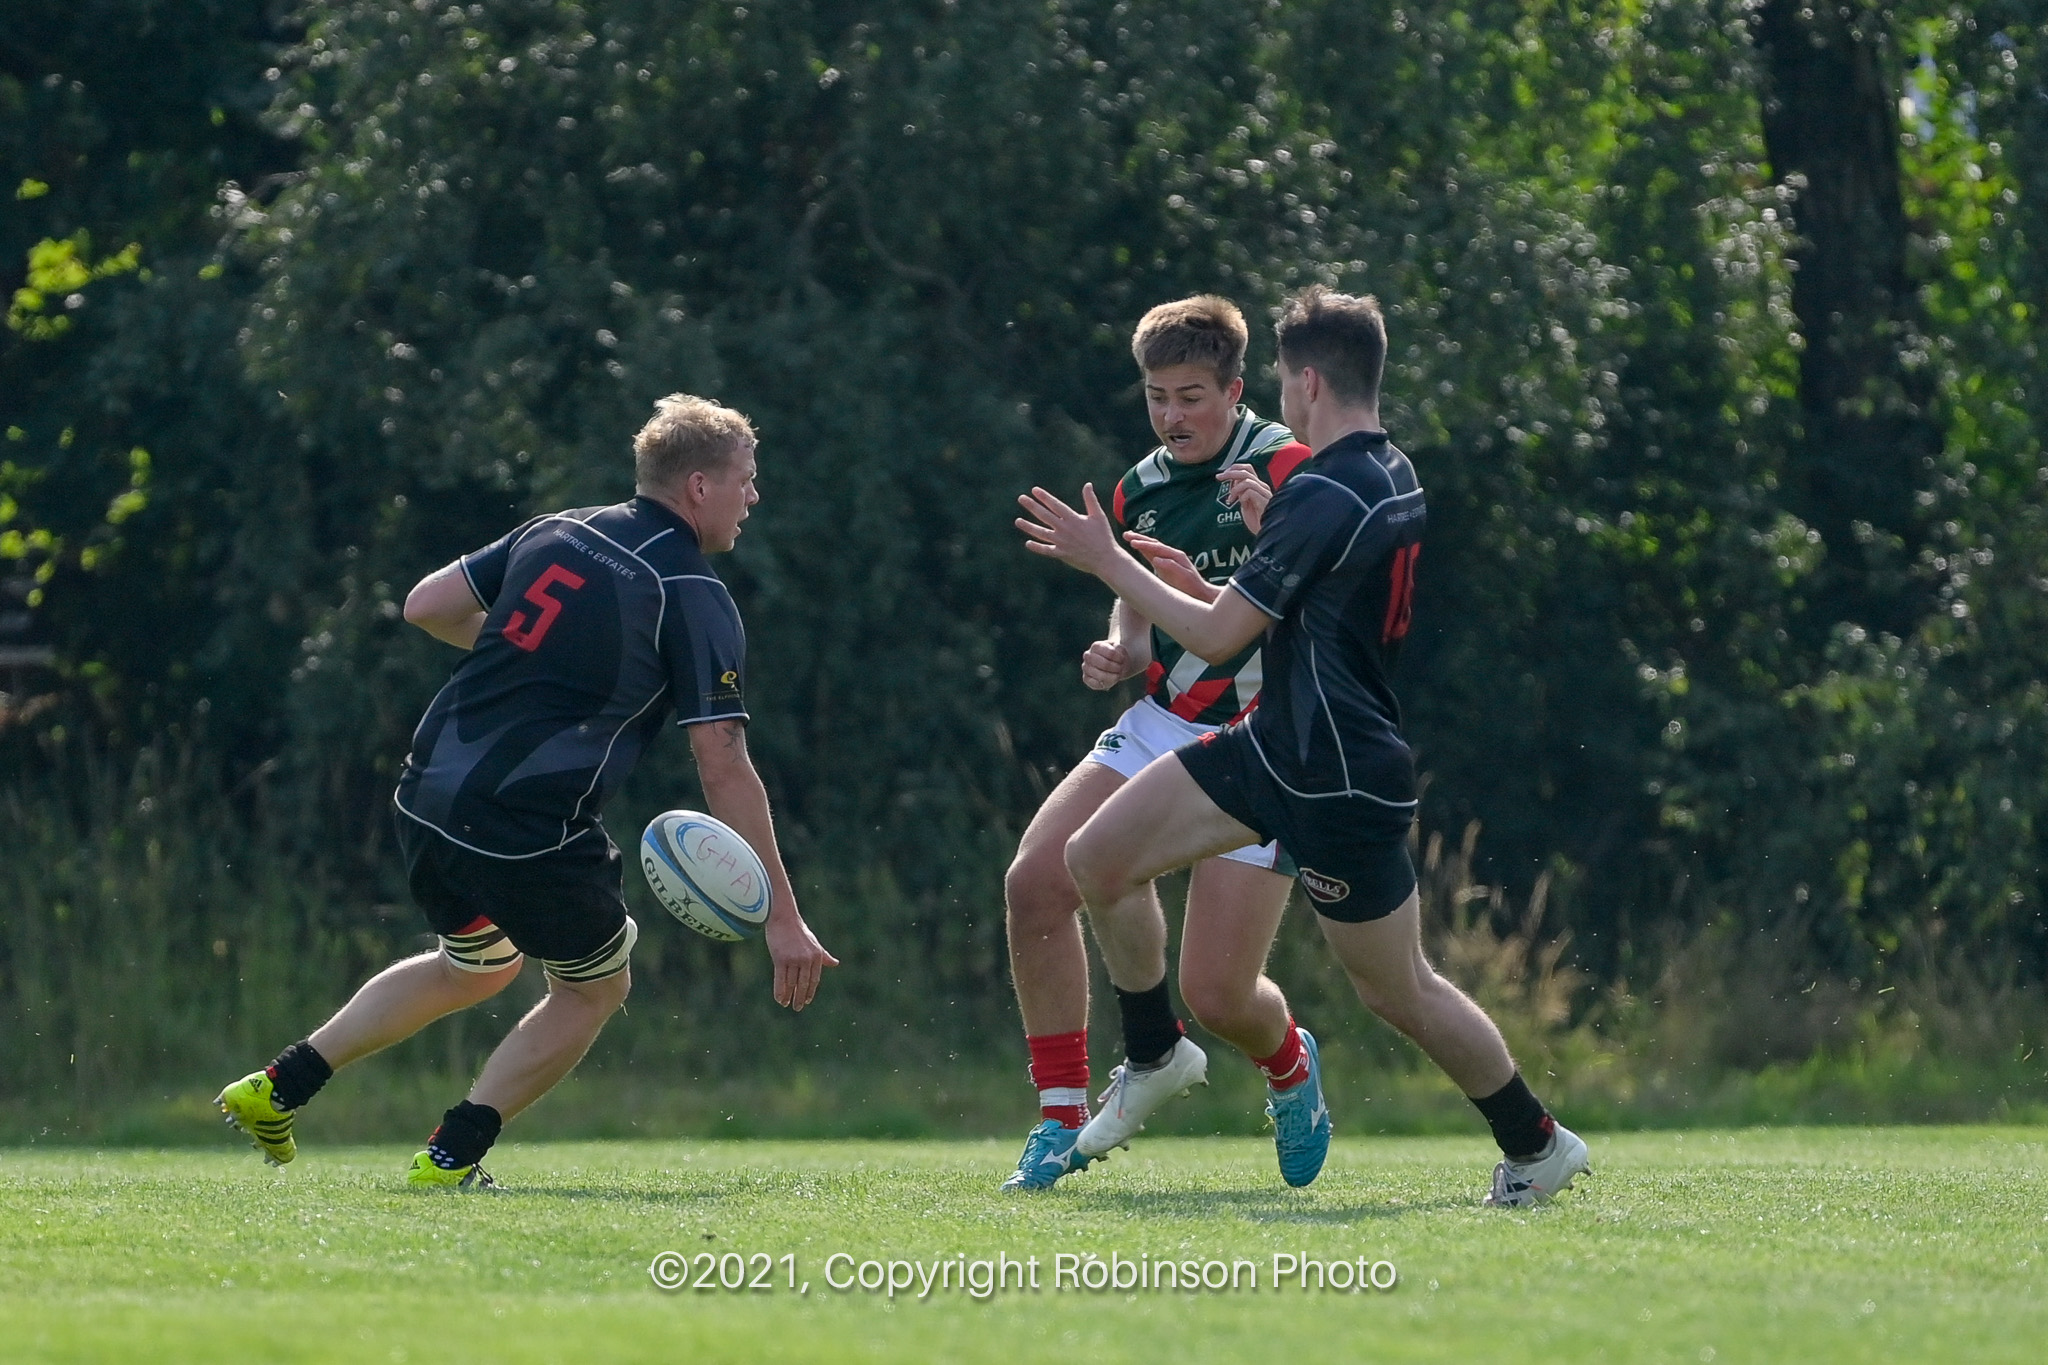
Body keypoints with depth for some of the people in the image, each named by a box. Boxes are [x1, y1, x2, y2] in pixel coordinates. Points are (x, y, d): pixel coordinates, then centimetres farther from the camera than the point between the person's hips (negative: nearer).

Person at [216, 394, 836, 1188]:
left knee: (478, 966, 31)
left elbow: (426, 605, 13)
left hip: (426, 793, 7)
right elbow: (724, 771, -12)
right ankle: (453, 1156, 10)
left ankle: (279, 1086, 28)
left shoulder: (555, 533, 11)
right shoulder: (695, 600, -7)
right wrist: (782, 916, -10)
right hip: (529, 831, -7)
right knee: (595, 988, 18)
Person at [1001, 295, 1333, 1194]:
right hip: (1162, 726, 6)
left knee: (1219, 995, -11)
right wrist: (1119, 654, -1)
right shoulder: (1140, 492, 8)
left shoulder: (1288, 470, -12)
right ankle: (1062, 1118, 0)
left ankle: (1289, 1065, 28)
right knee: (1036, 881, -14)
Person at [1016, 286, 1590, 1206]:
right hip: (1276, 746, 10)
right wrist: (1196, 582, 19)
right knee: (1097, 859, 4)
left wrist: (1106, 560, -9)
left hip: (1341, 786, -10)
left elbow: (1218, 636, -19)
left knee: (1399, 993, 4)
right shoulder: (1395, 481, 8)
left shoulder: (1323, 496, -22)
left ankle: (1538, 1146, 21)